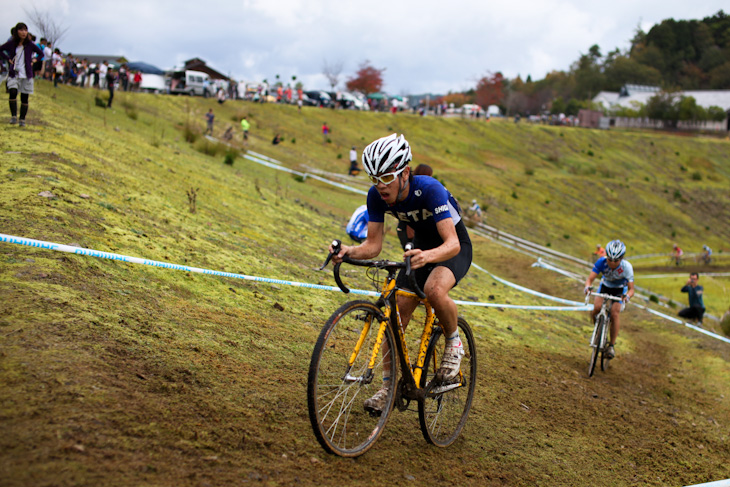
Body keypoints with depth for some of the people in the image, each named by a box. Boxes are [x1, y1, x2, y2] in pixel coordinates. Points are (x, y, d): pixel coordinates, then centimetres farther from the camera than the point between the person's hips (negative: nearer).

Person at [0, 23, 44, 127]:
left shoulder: (30, 45, -1)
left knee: (25, 98, 3)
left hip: (26, 75, 1)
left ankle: (22, 120, 16)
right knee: (13, 92, -22)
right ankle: (13, 116, -13)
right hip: (14, 74, 0)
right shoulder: (11, 43, 0)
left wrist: (33, 62, 3)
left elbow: (41, 54, 13)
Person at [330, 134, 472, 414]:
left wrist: (427, 256, -61)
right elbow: (373, 245, -15)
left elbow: (452, 244, -40)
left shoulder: (429, 189, -34)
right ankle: (389, 386, 9)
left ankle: (454, 343, -7)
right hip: (421, 246, 6)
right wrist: (350, 252, -37)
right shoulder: (377, 196, -19)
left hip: (453, 248, -5)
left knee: (435, 291, -37)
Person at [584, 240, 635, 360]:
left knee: (614, 314, -20)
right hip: (605, 286, 2)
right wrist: (587, 287, -53)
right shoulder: (602, 262, -30)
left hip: (620, 289, -2)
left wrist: (627, 295, -53)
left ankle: (611, 346, -7)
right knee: (596, 308, -24)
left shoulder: (626, 267, -32)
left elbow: (631, 289, -30)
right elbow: (590, 279, -30)